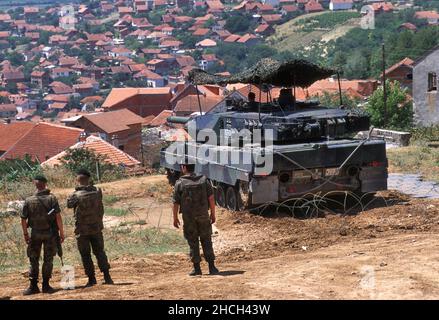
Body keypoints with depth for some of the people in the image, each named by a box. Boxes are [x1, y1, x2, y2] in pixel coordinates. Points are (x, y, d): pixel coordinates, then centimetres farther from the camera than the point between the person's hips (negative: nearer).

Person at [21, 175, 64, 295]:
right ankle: (46, 285, 7)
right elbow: (58, 217, -12)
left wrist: (25, 234, 10)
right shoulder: (52, 198, -8)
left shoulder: (28, 200, -4)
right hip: (50, 233, -1)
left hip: (35, 234, 1)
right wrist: (61, 232, -5)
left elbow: (23, 219, -2)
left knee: (34, 260, 10)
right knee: (48, 259, 7)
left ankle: (33, 286, 8)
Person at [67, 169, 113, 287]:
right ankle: (107, 277, 7)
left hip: (82, 230, -3)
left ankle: (92, 279, 8)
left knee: (85, 255, 8)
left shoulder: (75, 195, -16)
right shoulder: (97, 192, -6)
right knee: (100, 252, 13)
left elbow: (69, 204, 3)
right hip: (96, 228, 3)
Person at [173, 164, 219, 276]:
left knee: (193, 242, 7)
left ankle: (197, 268, 7)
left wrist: (175, 218, 5)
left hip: (188, 217, -2)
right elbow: (211, 198, -2)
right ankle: (212, 267, 7)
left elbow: (176, 203, -5)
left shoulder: (180, 183, -6)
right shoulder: (204, 180, 1)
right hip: (203, 215, 2)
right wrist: (212, 214, 6)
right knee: (206, 241, 10)